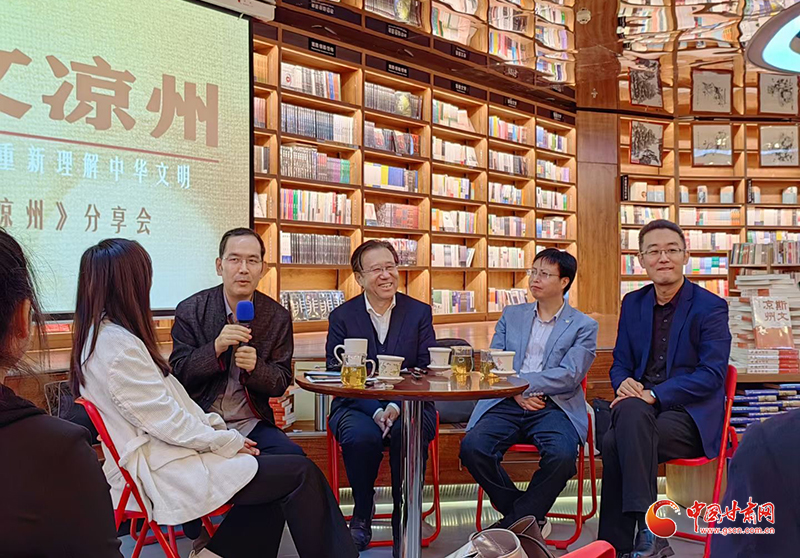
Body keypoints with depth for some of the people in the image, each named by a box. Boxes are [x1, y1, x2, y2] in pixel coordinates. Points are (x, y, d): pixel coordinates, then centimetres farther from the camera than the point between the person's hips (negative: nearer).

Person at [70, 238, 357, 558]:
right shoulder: (118, 346, -21)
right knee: (301, 475, -9)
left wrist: (216, 426, 4)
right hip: (164, 473, -10)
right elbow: (169, 422, -20)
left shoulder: (101, 334, 10)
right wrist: (228, 441, -9)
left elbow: (171, 398, 13)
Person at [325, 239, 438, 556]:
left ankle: (404, 528, -14)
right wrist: (375, 411, -19)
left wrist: (397, 406, -19)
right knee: (361, 436, -34)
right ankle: (362, 514, -4)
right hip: (357, 406, 0)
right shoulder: (342, 317, 4)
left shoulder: (420, 312, 6)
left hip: (408, 407, 1)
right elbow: (336, 375, -4)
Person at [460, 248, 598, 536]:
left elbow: (569, 376, -4)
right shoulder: (511, 315, 19)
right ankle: (530, 518, -4)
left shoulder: (584, 326, 9)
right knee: (471, 447, -25)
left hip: (553, 406, -2)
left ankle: (511, 526, -10)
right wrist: (516, 393, -7)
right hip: (507, 404, 3)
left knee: (562, 455, -33)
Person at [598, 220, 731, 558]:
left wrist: (653, 395, -21)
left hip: (691, 415, -4)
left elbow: (711, 375, -12)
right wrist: (625, 383, -9)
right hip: (641, 407, 4)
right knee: (630, 411, -33)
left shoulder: (710, 308, -3)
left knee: (616, 442, -31)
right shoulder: (633, 304, 12)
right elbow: (620, 364, 16)